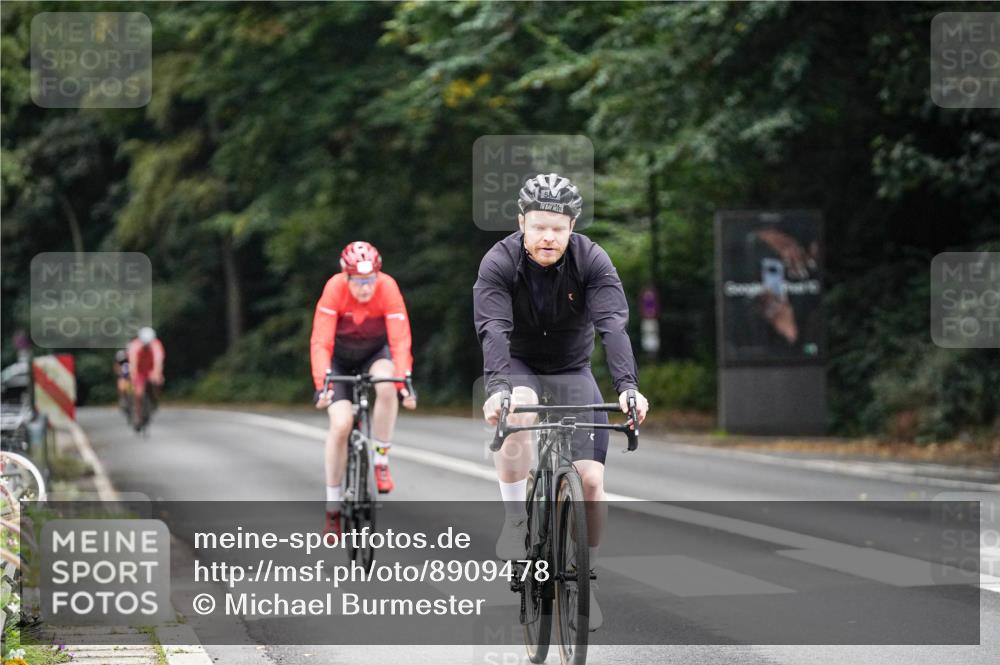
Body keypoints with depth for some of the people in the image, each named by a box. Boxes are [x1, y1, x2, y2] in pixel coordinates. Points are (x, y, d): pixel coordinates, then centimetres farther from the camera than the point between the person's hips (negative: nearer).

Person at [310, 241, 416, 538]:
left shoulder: (388, 288, -29)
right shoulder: (335, 288, -30)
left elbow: (400, 340, -33)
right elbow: (320, 341, -34)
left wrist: (404, 381, -46)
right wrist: (322, 384, -47)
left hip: (375, 352, 1)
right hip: (340, 357, 0)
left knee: (386, 387, -34)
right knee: (341, 424, -17)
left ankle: (381, 460, -14)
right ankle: (332, 508, -4)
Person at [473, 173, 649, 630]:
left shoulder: (592, 261, -19)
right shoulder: (499, 262, -22)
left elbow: (613, 325, -30)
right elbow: (493, 329, -34)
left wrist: (628, 386, -46)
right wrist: (497, 388, -52)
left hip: (572, 370, 2)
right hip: (518, 366, -1)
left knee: (592, 478, -11)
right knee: (517, 413, -37)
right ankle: (515, 521, -19)